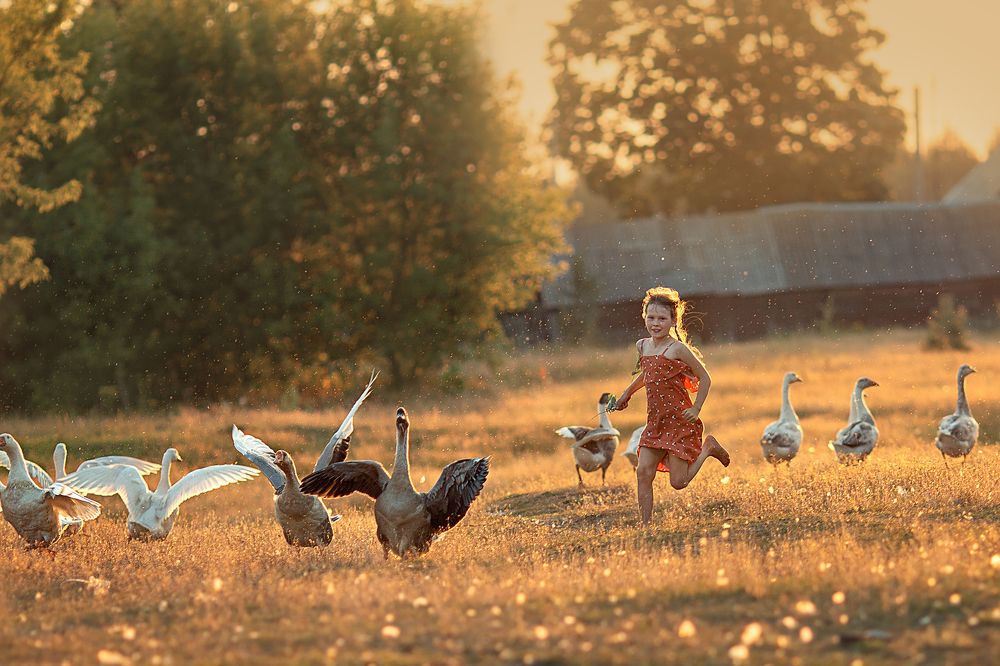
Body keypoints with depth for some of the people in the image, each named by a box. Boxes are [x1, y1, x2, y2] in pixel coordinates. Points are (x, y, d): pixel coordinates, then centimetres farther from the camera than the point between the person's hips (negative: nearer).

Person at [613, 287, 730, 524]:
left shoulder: (677, 349, -13)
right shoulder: (642, 346, 8)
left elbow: (705, 378, -6)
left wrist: (696, 410, -9)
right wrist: (627, 393, 35)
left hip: (680, 422, -6)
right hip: (655, 422, 6)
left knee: (678, 481, -5)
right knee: (643, 472, -6)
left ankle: (708, 448, 19)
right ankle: (646, 525, -1)